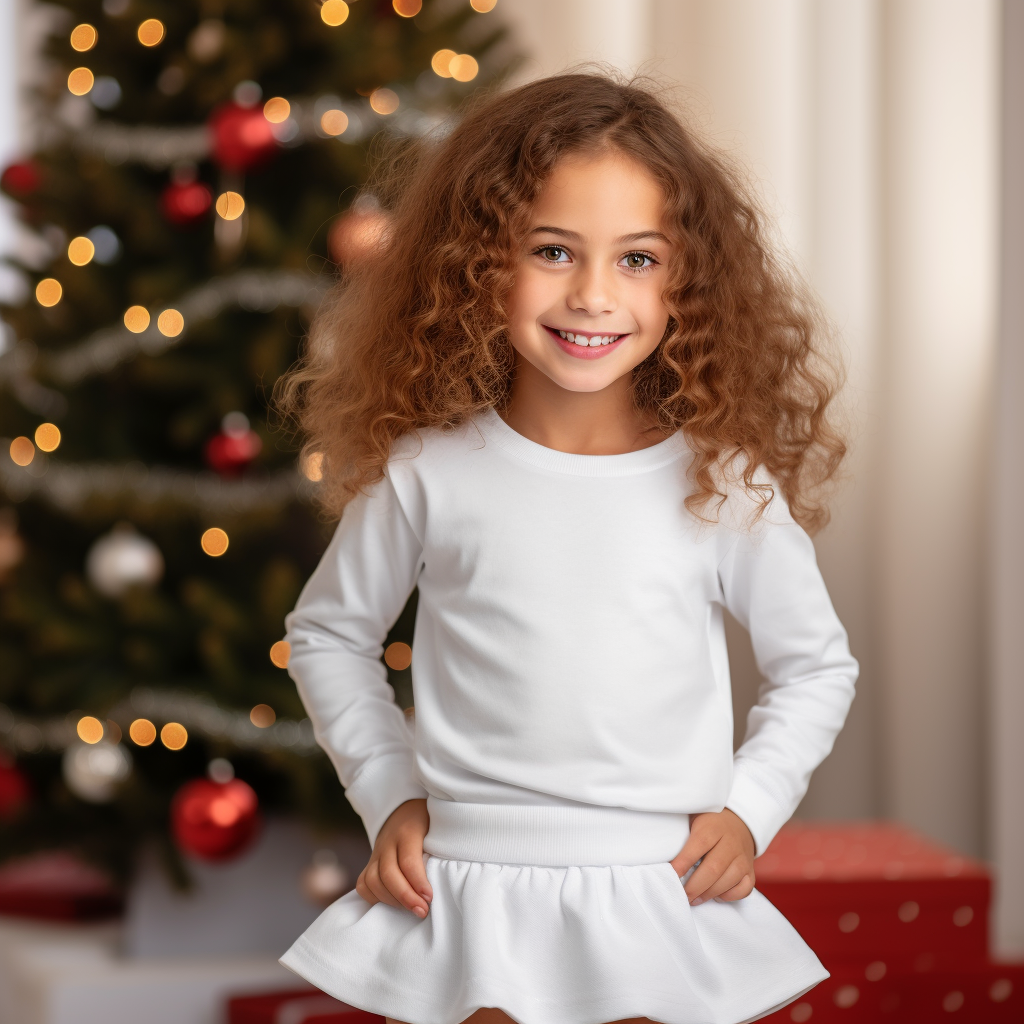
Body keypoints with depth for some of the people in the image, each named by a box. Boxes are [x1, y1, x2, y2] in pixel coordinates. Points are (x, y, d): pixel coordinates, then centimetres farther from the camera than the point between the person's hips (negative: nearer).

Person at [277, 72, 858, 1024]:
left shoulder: (725, 484, -4)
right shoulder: (428, 472, -4)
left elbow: (816, 667, 11)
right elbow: (328, 632, 12)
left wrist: (748, 809, 1)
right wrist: (388, 794, 5)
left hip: (668, 906, 0)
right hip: (468, 900, 0)